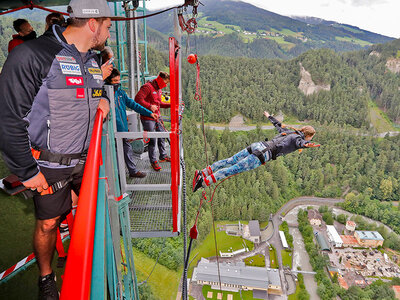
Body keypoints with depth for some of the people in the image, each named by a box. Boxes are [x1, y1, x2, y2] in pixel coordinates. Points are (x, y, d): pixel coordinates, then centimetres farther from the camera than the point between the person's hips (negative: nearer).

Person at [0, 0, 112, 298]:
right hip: (50, 164, -6)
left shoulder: (94, 60, 8)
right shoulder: (31, 55, -17)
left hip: (86, 158, 6)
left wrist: (102, 98, 4)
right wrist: (26, 171, -14)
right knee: (48, 223, 10)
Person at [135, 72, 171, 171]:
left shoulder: (158, 89, 16)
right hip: (148, 118, -9)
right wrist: (149, 106, -28)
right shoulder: (148, 87, -15)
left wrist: (170, 105, 12)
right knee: (152, 140, -2)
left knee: (161, 137, 15)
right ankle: (153, 161, 11)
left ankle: (163, 156, 32)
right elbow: (138, 99, -24)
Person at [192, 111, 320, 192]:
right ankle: (204, 181, -24)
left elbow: (278, 125, 42)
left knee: (229, 161, 2)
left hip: (256, 146, 8)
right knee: (233, 169, -15)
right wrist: (306, 145, -42)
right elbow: (300, 143, -21)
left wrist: (269, 116, 59)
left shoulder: (289, 132, 25)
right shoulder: (298, 138, 4)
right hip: (262, 155, -8)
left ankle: (202, 173, -4)